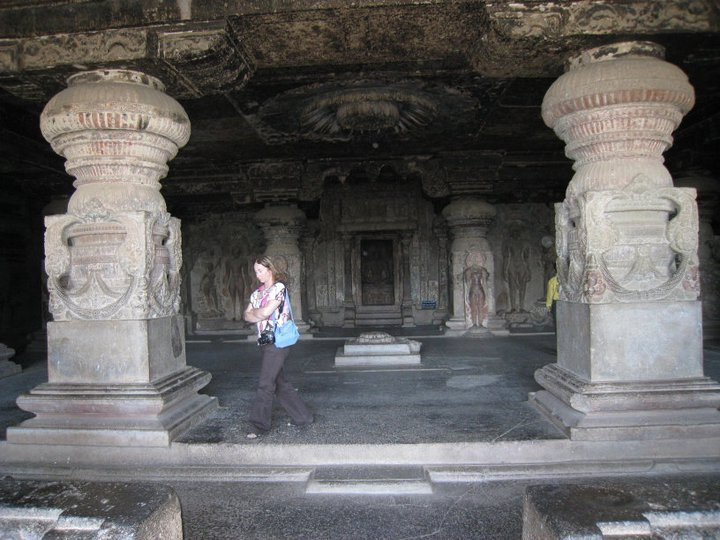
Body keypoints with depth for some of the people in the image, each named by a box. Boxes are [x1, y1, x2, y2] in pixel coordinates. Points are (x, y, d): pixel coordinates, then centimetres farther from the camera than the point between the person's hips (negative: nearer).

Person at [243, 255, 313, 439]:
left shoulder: (278, 288, -8)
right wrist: (261, 314, -8)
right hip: (265, 341, 8)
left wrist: (253, 312, 1)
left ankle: (259, 424, -1)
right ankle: (303, 417, 22)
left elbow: (265, 312, -18)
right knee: (280, 383, 12)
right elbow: (246, 315, 10)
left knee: (265, 383, -9)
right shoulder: (257, 292, 17)